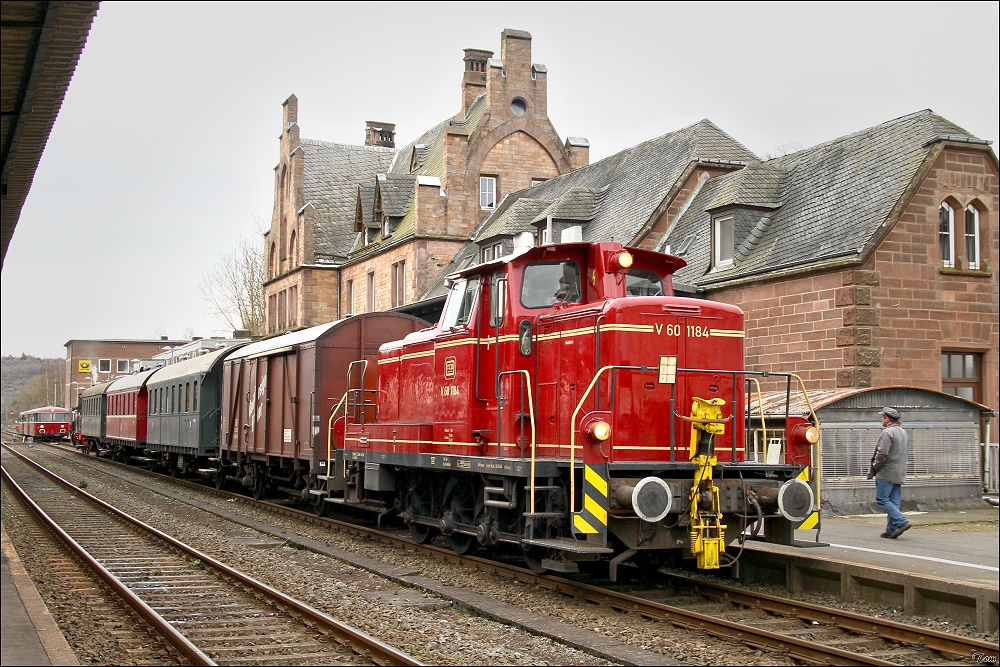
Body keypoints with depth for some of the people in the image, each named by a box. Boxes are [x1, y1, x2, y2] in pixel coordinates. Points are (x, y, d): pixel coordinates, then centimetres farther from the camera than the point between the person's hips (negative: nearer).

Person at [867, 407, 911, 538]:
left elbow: (882, 453, -23)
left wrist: (875, 467, -8)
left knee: (882, 499, -5)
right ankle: (891, 530, 8)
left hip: (886, 473, -9)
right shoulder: (904, 433, 16)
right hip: (899, 474, 9)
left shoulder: (887, 432, -15)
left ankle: (901, 522, -15)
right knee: (894, 501, 9)